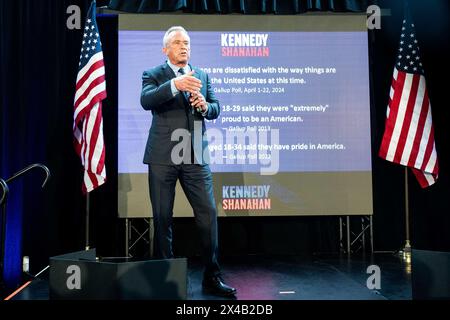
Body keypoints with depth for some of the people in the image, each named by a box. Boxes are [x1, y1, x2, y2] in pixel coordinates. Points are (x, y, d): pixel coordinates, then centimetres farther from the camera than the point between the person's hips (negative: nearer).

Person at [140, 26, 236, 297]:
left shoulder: (202, 76, 17)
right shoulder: (153, 75, 5)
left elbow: (216, 109, 12)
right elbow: (146, 100, -15)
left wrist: (205, 106, -11)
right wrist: (174, 85, -31)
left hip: (196, 156, 3)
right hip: (163, 156, -2)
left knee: (208, 213, -2)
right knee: (162, 218, 5)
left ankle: (212, 277, 9)